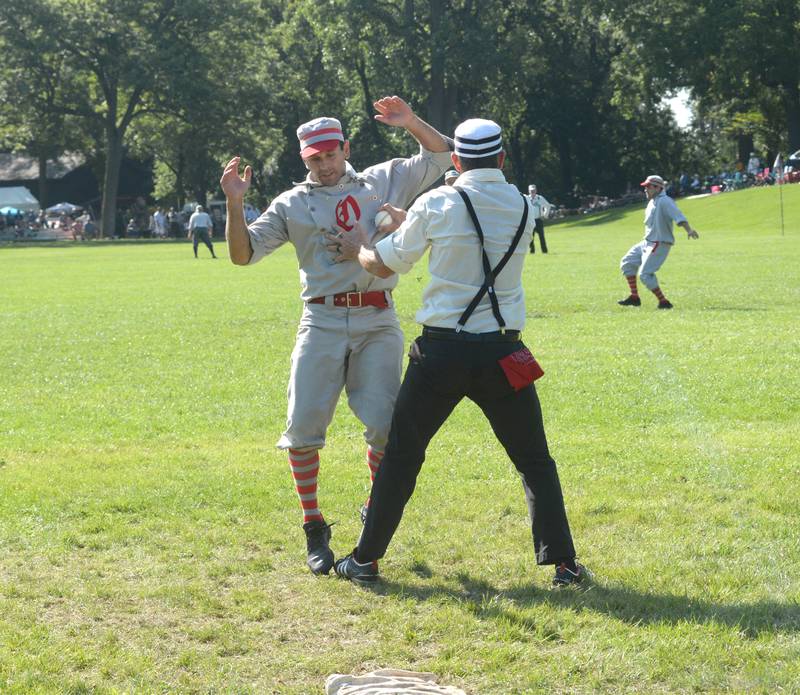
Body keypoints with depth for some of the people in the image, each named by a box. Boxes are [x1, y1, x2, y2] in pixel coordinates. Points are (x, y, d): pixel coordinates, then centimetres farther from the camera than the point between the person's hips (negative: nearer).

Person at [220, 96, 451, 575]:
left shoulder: (384, 181, 11)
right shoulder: (292, 204, 9)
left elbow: (442, 155, 11)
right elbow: (243, 254, 3)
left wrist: (412, 123, -6)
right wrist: (235, 205, -12)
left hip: (377, 323, 0)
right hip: (322, 324, 0)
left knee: (386, 425, -8)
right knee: (303, 429, -5)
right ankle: (314, 527, 10)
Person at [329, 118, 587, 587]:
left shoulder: (436, 205, -5)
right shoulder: (523, 208, 4)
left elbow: (384, 265, 5)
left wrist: (358, 248, 28)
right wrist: (408, 222, 29)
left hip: (441, 352, -1)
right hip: (501, 354, 1)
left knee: (402, 456, 11)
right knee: (534, 461, 12)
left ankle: (366, 560, 17)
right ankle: (563, 562, 8)